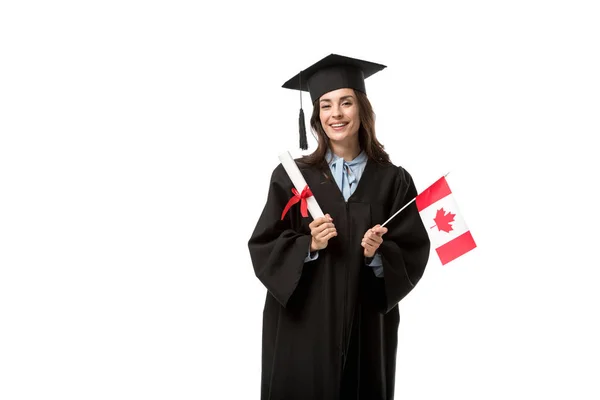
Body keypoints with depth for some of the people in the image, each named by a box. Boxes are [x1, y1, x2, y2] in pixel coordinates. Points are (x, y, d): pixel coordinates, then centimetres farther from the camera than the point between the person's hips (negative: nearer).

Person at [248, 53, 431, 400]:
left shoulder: (393, 181, 1)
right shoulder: (291, 176, 0)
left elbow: (414, 255, -1)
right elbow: (263, 249, -2)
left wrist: (379, 254, -19)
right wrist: (308, 246, -18)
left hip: (366, 330, 1)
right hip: (302, 328, 0)